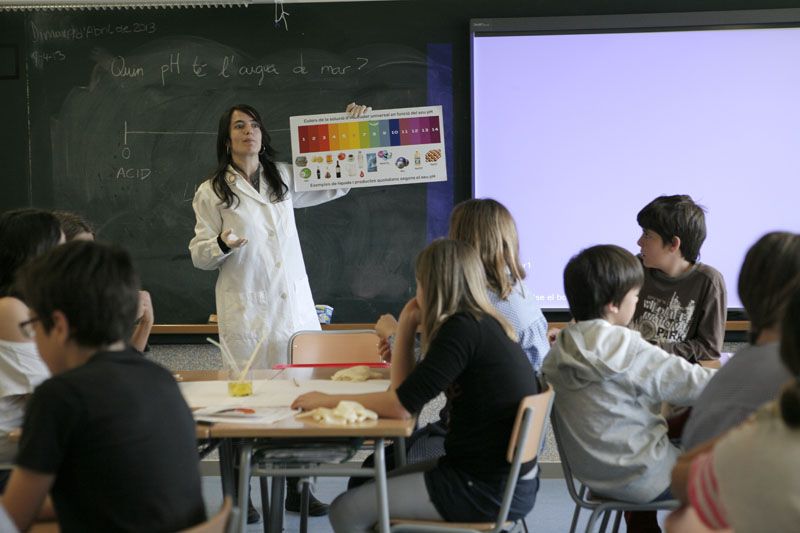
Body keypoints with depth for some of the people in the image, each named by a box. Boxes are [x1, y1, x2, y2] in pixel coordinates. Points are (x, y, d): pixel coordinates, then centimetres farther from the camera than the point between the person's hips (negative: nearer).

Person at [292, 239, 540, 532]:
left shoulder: (463, 329, -18)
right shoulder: (484, 325, 11)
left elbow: (401, 405, -21)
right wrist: (405, 326, 5)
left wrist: (329, 400, -11)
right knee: (376, 487, 24)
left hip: (485, 491, -10)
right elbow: (405, 389, 12)